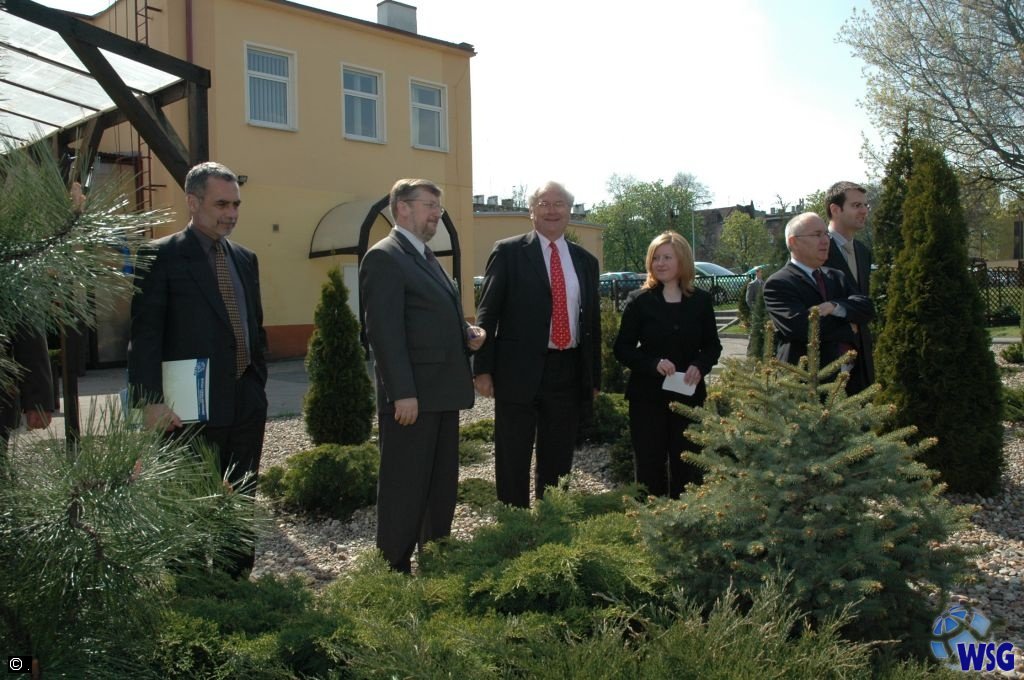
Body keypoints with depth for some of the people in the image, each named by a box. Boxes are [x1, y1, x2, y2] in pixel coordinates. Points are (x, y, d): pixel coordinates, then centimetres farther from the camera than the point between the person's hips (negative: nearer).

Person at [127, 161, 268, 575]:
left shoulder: (245, 259, 13)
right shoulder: (161, 256, -5)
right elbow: (145, 334, -10)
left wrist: (258, 382, 13)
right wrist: (152, 400, -16)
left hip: (246, 405, 6)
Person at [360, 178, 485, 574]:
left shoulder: (427, 258, 18)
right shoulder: (384, 257, -11)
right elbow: (384, 331, -19)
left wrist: (467, 334, 5)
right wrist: (402, 393, -23)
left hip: (443, 393, 10)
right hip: (411, 396, -10)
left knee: (443, 483, 17)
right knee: (404, 485, 1)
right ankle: (395, 566, 13)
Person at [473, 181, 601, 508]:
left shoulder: (585, 260, 12)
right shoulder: (508, 252, 0)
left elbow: (593, 321, 14)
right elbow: (487, 312, -3)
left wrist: (594, 378, 13)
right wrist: (483, 368, -10)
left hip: (569, 371, 4)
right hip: (519, 370, -4)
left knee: (558, 460, 13)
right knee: (513, 460, 6)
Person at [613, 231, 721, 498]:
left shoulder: (701, 300, 4)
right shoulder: (639, 300, -2)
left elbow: (713, 345, 10)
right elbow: (622, 348, -3)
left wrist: (700, 366, -12)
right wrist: (654, 363, -20)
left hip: (689, 394, 2)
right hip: (648, 395, -2)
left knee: (688, 465, 7)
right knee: (649, 465, 4)